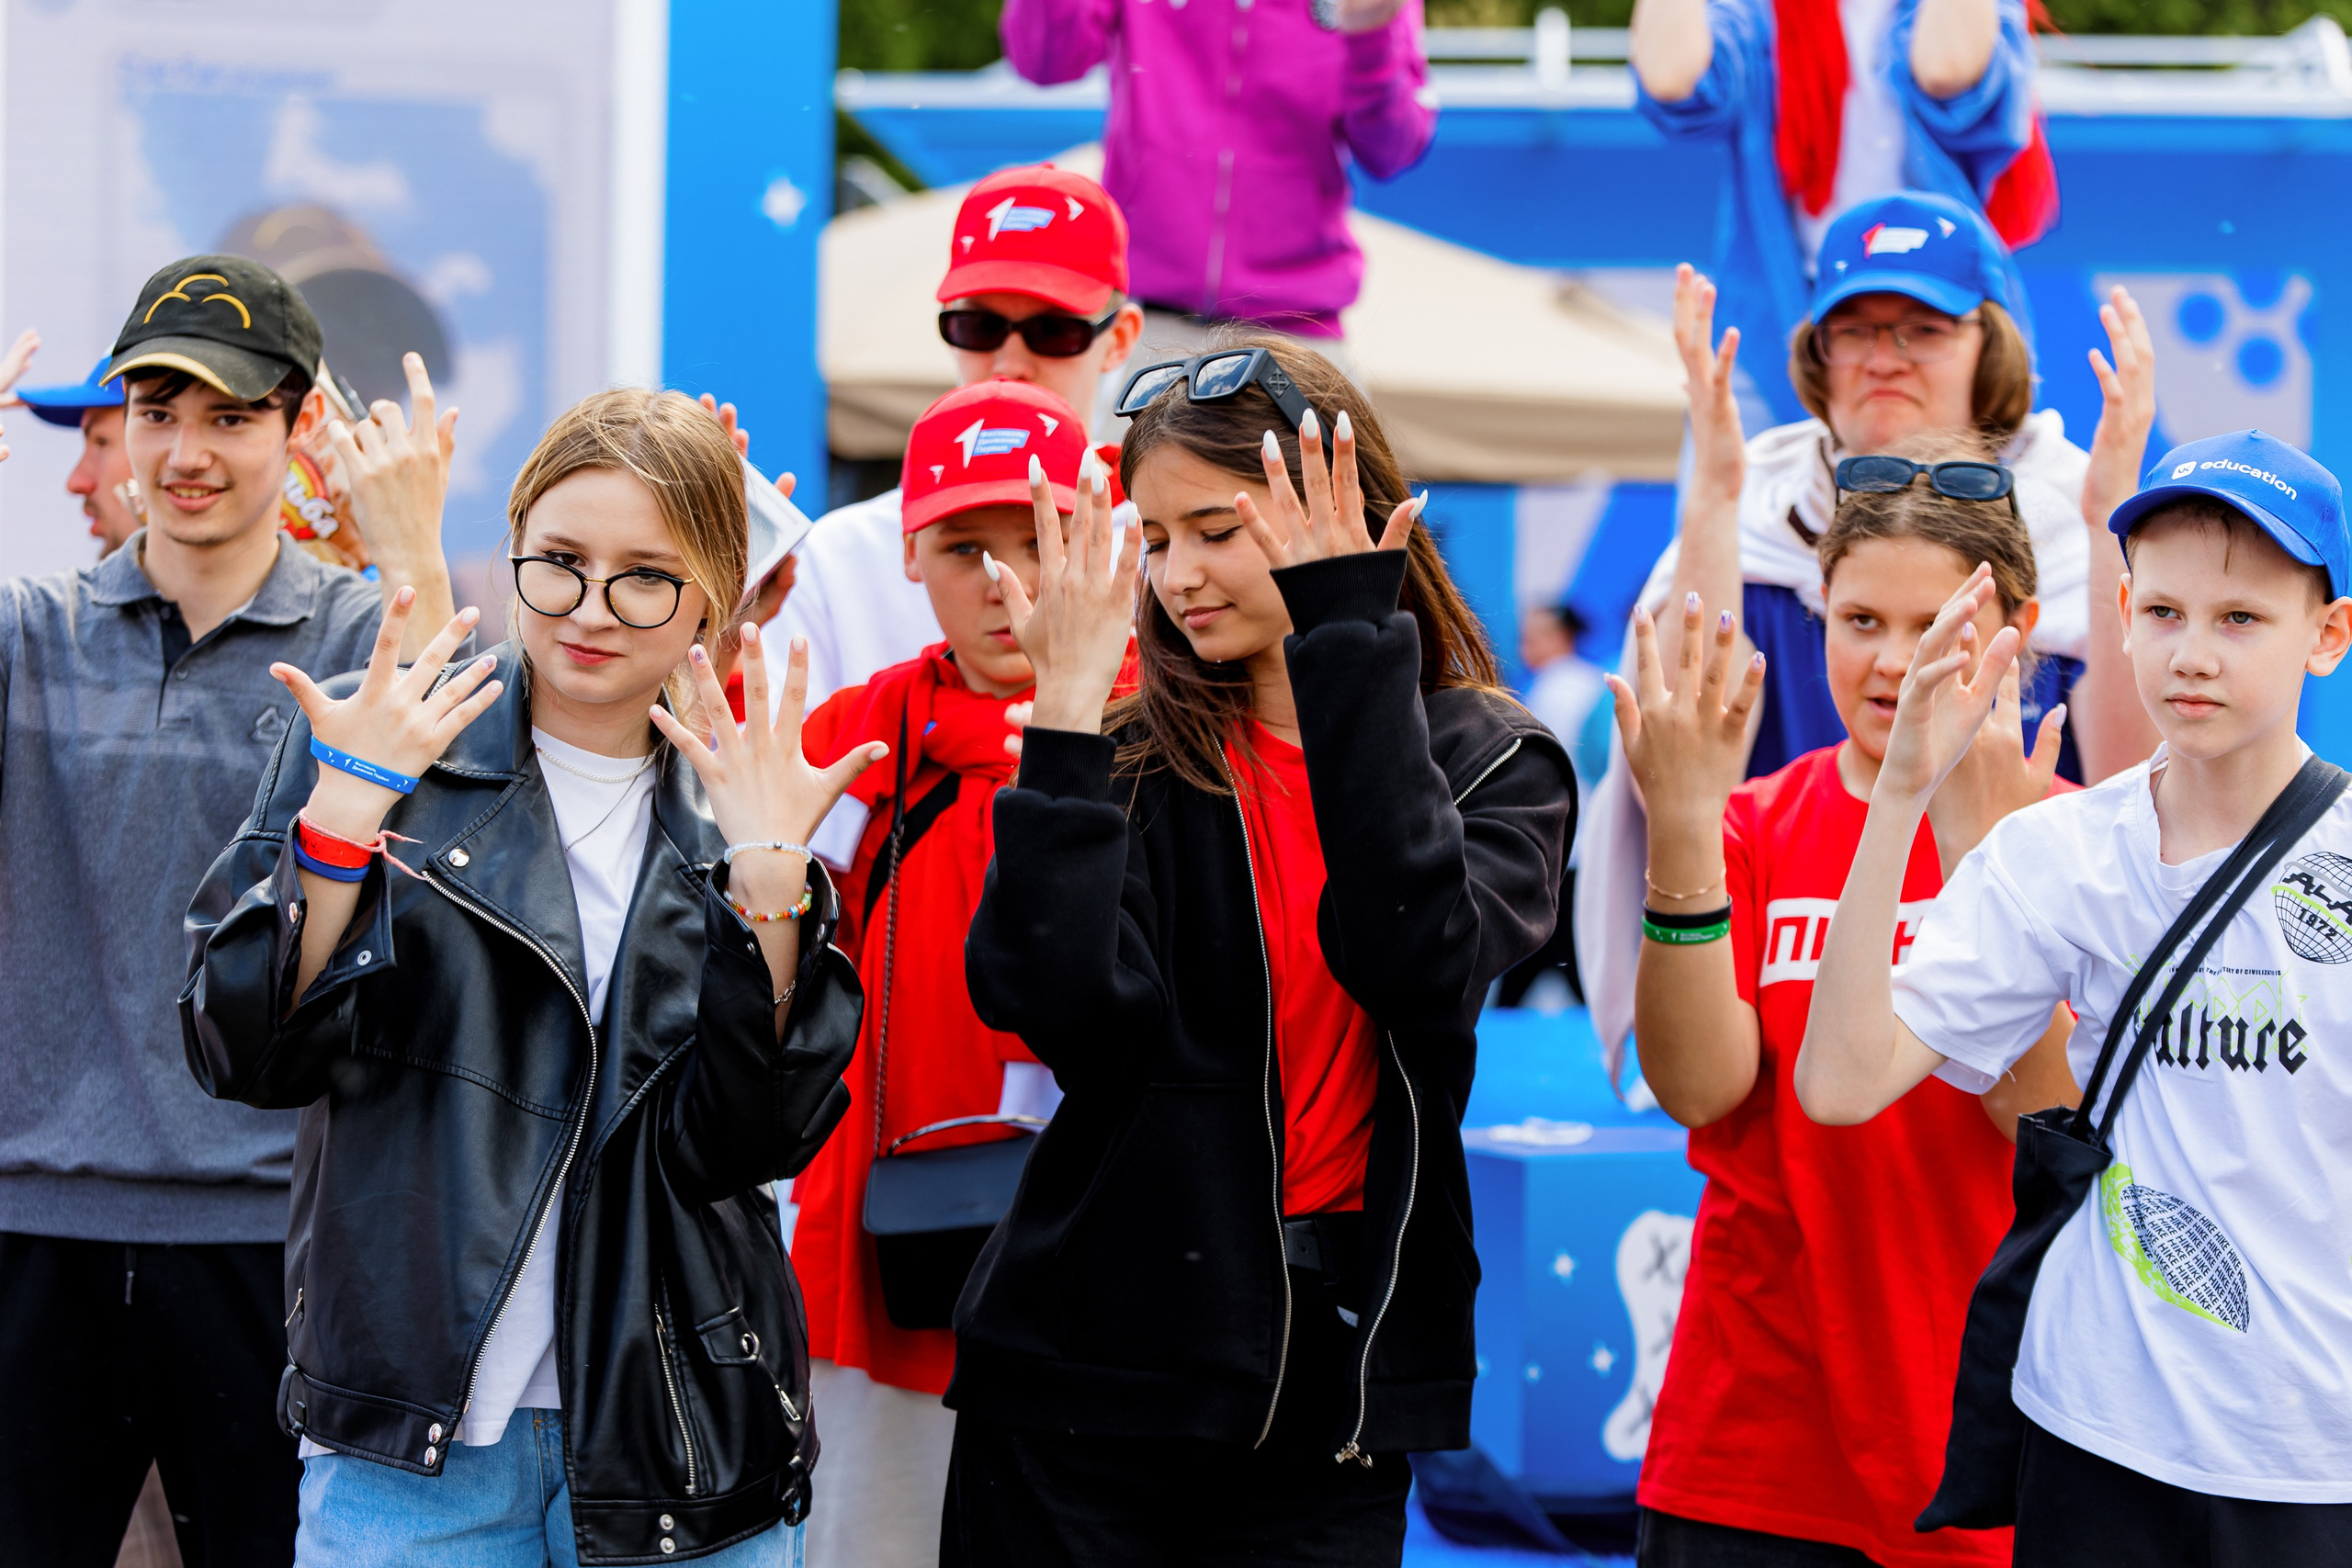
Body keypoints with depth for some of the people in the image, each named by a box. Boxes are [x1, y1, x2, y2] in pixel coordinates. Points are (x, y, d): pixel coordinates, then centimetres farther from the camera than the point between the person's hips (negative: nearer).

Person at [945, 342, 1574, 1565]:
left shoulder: (1494, 767, 3)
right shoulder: (1132, 760, 3)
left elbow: (1419, 964, -18)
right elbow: (1057, 1005, -13)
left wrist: (1350, 645, -18)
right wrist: (1065, 715, -15)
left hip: (1330, 1398, 0)